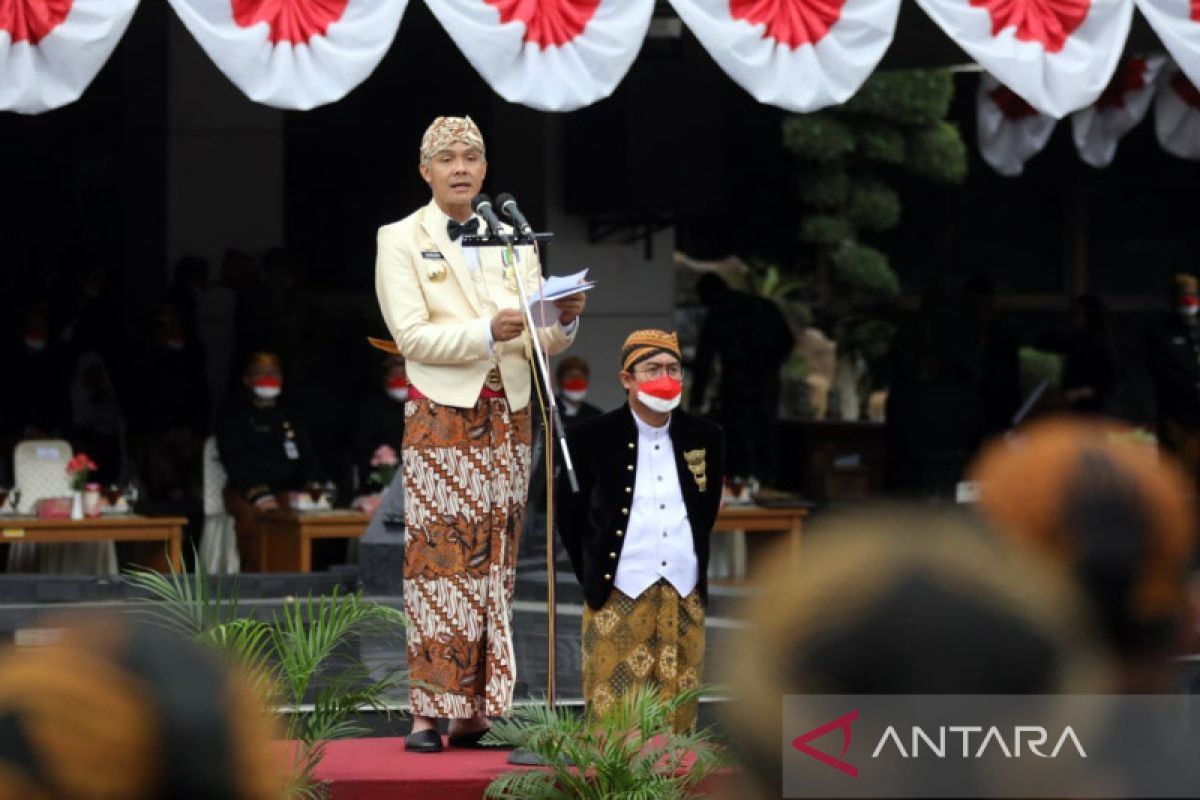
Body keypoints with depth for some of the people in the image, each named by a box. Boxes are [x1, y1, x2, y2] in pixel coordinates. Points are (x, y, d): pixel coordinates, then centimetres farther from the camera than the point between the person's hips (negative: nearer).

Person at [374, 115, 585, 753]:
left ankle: (476, 712, 5)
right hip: (441, 418, -4)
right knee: (440, 560, -7)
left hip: (508, 418, 4)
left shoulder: (513, 241, 12)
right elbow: (412, 336, -11)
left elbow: (542, 341, 7)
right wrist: (487, 332, -23)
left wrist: (564, 320, -15)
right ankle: (429, 714, -6)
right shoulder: (401, 241, 1)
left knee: (494, 564, 3)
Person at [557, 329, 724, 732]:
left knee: (677, 722, 4)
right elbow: (571, 520, 6)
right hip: (618, 596, -3)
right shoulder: (590, 439, -2)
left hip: (685, 598, 3)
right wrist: (595, 581, 5)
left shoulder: (706, 438, 7)